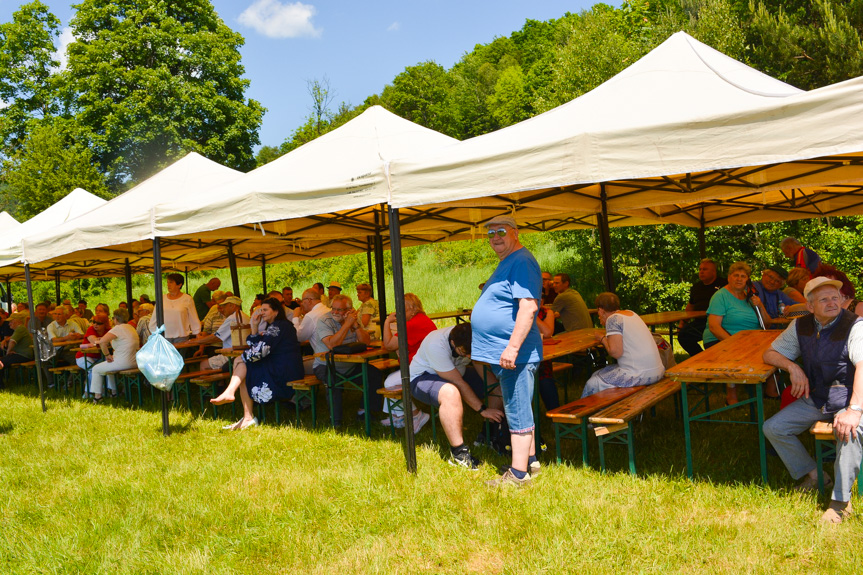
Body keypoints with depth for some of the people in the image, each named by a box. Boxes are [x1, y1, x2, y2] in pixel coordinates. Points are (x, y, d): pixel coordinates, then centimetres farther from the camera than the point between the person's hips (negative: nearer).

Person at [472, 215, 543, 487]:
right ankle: (529, 459, 30)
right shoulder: (507, 263, 18)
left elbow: (528, 307, -26)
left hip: (515, 354, -11)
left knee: (518, 413, -4)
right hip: (502, 353, 11)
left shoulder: (521, 262, -16)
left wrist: (512, 347, -30)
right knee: (519, 410, 19)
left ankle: (518, 474, 2)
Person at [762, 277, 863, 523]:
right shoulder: (800, 326, 2)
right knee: (772, 428, -6)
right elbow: (770, 354, 9)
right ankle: (813, 475, 14)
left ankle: (841, 501, -21)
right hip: (815, 399, 6)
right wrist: (793, 367, -14)